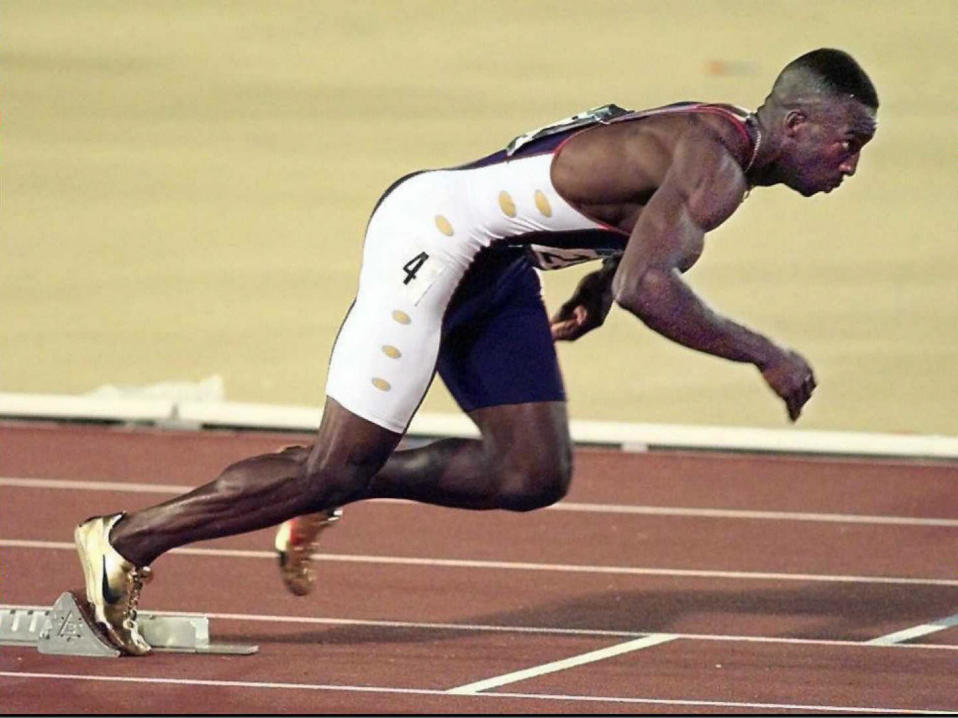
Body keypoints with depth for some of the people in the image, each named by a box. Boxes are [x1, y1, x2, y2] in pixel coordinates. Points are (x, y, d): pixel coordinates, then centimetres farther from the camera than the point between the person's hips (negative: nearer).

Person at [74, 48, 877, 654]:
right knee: (336, 470, -7)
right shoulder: (714, 165, -22)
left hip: (494, 264, 10)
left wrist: (600, 282, 15)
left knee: (535, 476, 4)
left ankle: (339, 485, 14)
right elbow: (646, 287, -35)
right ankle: (126, 542, 2)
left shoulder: (714, 141, 9)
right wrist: (764, 354, -26)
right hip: (433, 232, -10)